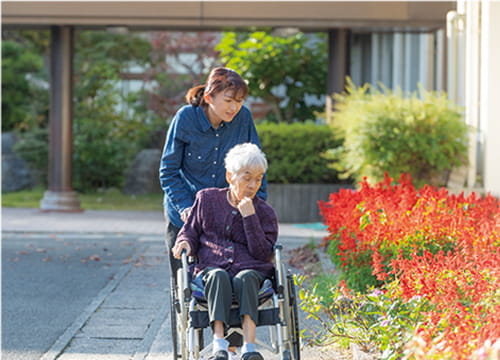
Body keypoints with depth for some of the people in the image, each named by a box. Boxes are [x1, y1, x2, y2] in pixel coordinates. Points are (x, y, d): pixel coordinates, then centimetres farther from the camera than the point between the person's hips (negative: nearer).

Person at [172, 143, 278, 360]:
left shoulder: (265, 212, 10)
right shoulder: (207, 199, 14)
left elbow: (263, 254, -2)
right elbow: (191, 231, 22)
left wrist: (250, 217, -8)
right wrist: (185, 243, -2)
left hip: (251, 270, 0)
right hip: (210, 267, 1)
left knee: (245, 279, -37)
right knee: (218, 276, -36)